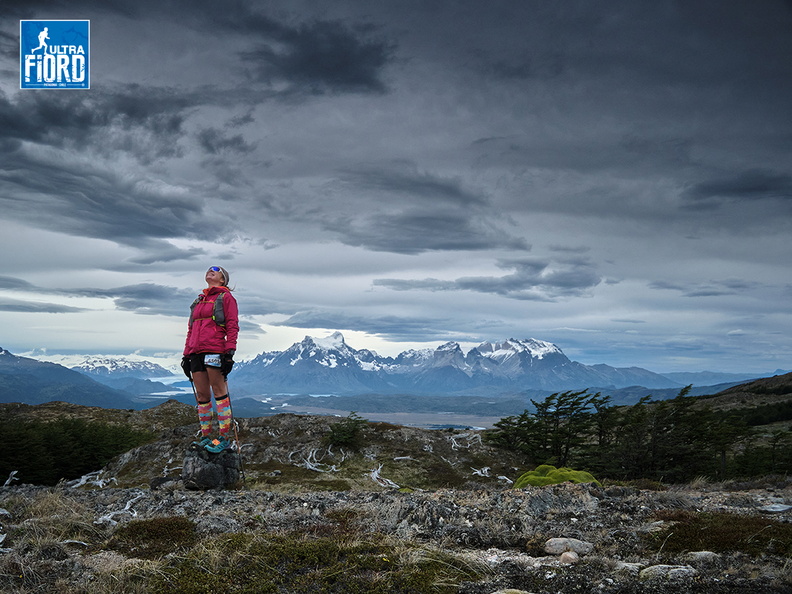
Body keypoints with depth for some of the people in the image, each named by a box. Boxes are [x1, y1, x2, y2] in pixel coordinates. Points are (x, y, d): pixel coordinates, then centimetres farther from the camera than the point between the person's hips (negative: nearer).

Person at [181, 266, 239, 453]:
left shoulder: (225, 297, 6)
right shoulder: (198, 301, 26)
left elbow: (232, 326, -4)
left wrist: (229, 353, -14)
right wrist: (186, 355, 17)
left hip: (214, 350, -7)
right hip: (196, 352, 7)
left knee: (219, 392, -8)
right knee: (202, 395, 5)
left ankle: (225, 438, -7)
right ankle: (205, 436, 10)